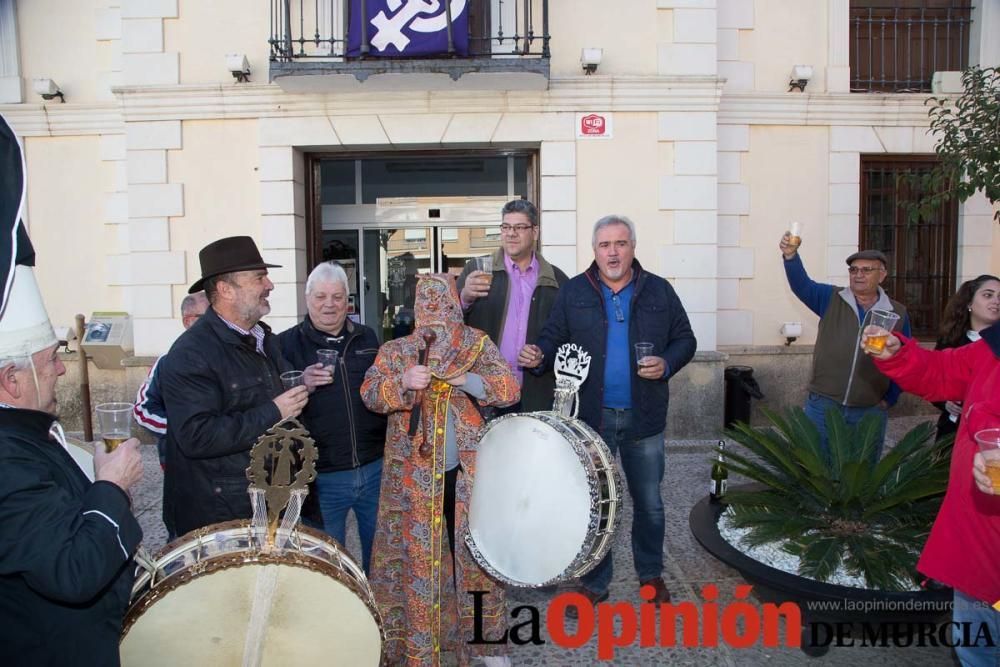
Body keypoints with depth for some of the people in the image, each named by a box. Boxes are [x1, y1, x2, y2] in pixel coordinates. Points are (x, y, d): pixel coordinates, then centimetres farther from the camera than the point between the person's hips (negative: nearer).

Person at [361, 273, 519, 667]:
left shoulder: (478, 344, 3)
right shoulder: (395, 350, 3)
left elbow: (510, 388, -7)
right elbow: (370, 393, -9)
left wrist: (467, 379, -23)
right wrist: (403, 382, -28)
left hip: (469, 473, 1)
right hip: (414, 477, 0)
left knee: (477, 552, 10)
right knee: (416, 557, 7)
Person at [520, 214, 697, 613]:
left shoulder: (659, 291, 2)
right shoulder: (573, 292, 0)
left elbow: (685, 339, 5)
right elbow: (554, 340, -2)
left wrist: (667, 364, -13)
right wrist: (539, 356, -23)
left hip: (644, 418, 1)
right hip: (592, 416, -1)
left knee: (649, 502, 16)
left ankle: (651, 574, 38)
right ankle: (594, 582, 27)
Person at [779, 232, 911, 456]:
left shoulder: (898, 313, 3)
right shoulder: (831, 299, 0)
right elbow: (801, 284, -17)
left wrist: (889, 400, 5)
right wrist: (791, 255, -35)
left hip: (870, 412, 1)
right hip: (822, 406, -1)